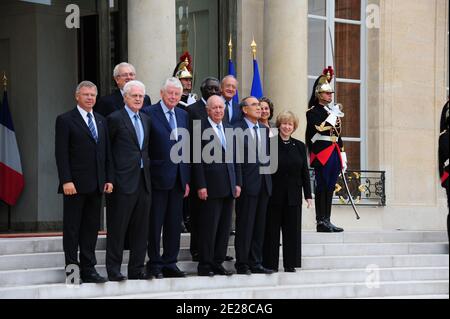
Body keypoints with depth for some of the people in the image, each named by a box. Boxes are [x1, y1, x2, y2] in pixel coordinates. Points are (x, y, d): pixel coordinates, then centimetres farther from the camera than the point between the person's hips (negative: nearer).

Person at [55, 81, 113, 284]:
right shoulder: (65, 120, -2)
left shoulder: (101, 121, 16)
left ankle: (88, 269, 12)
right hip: (75, 184, -6)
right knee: (72, 229, 0)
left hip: (96, 185, 6)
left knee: (91, 228, 8)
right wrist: (66, 181, -16)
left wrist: (109, 179, 7)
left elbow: (106, 152, 16)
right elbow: (61, 154, -8)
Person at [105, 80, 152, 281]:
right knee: (118, 228, -2)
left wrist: (147, 170, 10)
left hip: (143, 180, 7)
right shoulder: (115, 119, -5)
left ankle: (137, 269, 14)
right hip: (124, 181, -6)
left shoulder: (146, 120, 15)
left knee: (141, 228, 8)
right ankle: (113, 270, 3)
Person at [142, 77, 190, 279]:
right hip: (159, 177, -6)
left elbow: (186, 148, 14)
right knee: (155, 223, 1)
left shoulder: (183, 116, 13)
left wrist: (187, 179, 10)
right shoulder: (149, 113, -6)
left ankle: (170, 263, 16)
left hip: (178, 178, 6)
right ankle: (154, 264, 8)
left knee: (174, 224, 9)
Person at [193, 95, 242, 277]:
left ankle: (218, 263, 15)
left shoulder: (229, 129, 16)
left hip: (228, 187, 7)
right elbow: (197, 160, -9)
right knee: (208, 227, -4)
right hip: (211, 187, -7)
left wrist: (238, 183, 10)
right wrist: (200, 185, -14)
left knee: (225, 227, 8)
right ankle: (205, 265, 3)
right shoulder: (201, 129, -5)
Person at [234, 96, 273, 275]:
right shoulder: (238, 130, -7)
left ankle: (255, 263, 15)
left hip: (263, 184, 7)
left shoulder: (264, 130, 14)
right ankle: (242, 264, 5)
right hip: (248, 184, -6)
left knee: (259, 226, 9)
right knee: (245, 225, -2)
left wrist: (268, 179, 9)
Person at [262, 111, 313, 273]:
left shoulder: (299, 146, 9)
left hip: (293, 197, 3)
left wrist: (308, 194, 4)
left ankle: (290, 264, 12)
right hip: (274, 195, -3)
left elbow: (305, 172, 9)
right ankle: (270, 264, 8)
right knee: (272, 230, 2)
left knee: (292, 230, 5)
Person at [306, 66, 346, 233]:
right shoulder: (313, 112, -3)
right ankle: (321, 222, -5)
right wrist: (333, 116, -14)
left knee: (330, 188, 7)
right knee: (322, 187, -7)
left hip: (334, 154, 8)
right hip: (322, 153, -8)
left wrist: (342, 156, 18)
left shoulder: (334, 111, 21)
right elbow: (320, 129, -20)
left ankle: (327, 221, 10)